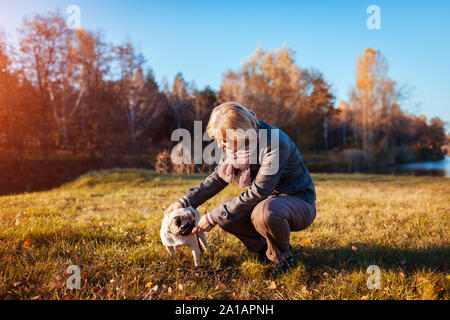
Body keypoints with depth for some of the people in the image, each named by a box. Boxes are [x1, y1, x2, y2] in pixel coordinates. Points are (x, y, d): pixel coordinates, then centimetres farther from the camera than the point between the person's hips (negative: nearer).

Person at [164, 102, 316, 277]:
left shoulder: (276, 144, -31)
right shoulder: (238, 144, -7)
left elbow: (257, 193, -30)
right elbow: (219, 176, 5)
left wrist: (214, 218, -26)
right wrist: (186, 201, -4)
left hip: (299, 202, -7)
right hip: (268, 198, 7)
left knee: (264, 212, -38)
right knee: (226, 214, -12)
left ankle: (284, 259, -7)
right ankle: (265, 248, 9)